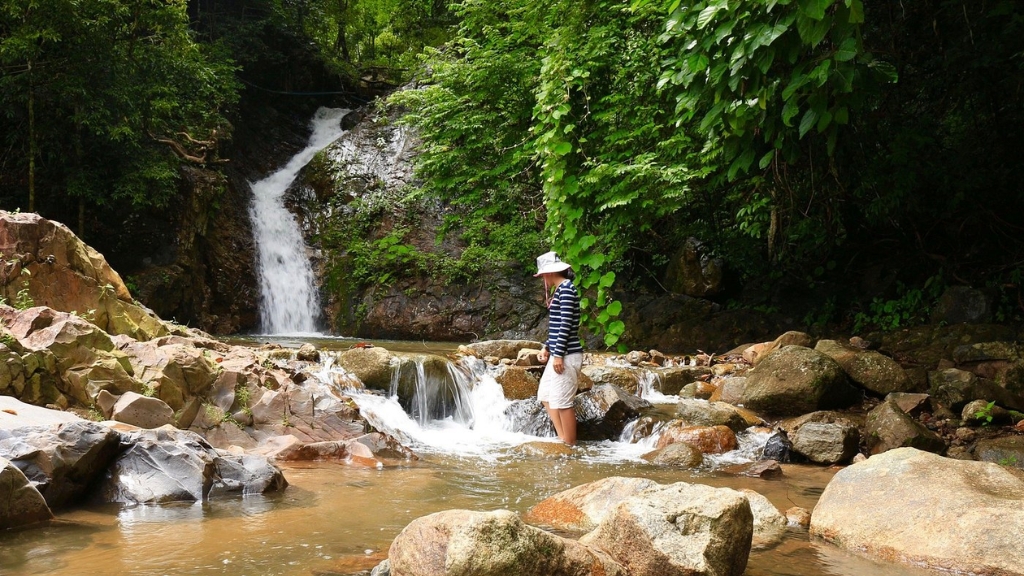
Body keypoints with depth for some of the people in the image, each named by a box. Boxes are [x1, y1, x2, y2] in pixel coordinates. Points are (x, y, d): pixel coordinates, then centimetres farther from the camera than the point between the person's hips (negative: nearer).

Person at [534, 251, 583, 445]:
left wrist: (558, 355, -22)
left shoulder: (566, 289, -15)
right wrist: (547, 348, 21)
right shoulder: (559, 290, 16)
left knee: (562, 401, -6)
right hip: (559, 353, 11)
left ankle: (570, 445, 3)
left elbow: (566, 324, -21)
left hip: (566, 355, -11)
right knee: (545, 395, 16)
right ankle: (563, 439, 18)